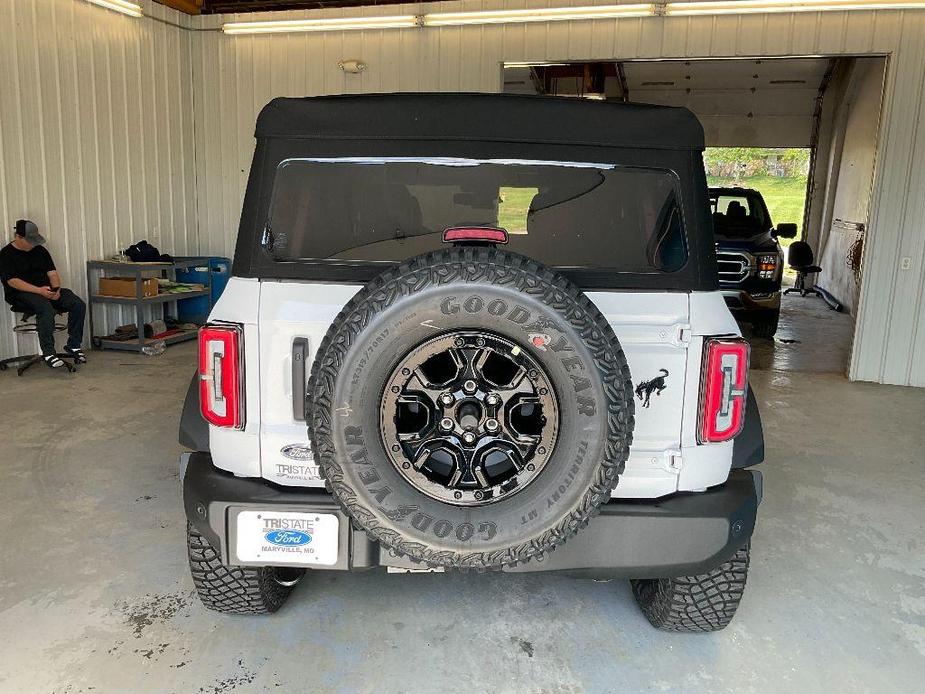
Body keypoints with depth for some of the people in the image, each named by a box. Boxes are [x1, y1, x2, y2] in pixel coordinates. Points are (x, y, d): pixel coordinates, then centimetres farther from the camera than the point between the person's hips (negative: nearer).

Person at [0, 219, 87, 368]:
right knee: (46, 309, -38)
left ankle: (73, 346, -12)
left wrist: (56, 289, -10)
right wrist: (39, 290, -24)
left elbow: (52, 273, 12)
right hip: (21, 294, -6)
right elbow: (12, 281, -12)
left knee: (78, 305, -18)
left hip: (46, 290, 6)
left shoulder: (40, 250, 16)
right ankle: (48, 353, -32)